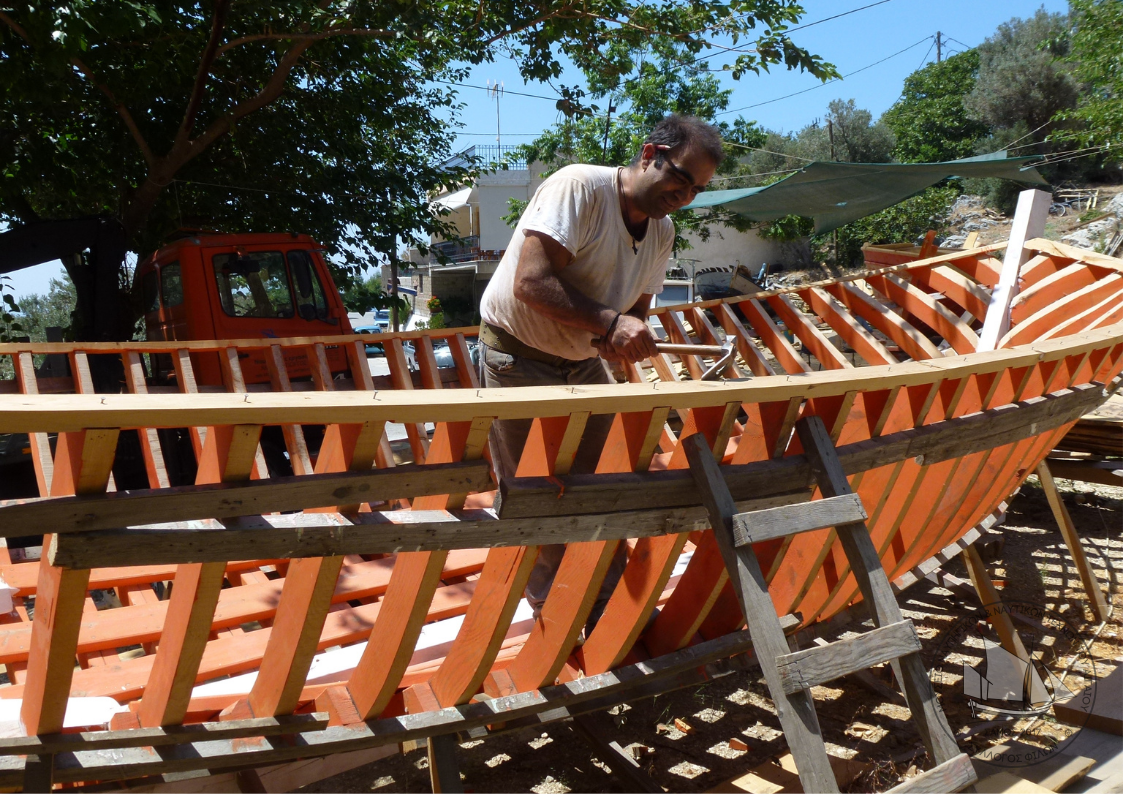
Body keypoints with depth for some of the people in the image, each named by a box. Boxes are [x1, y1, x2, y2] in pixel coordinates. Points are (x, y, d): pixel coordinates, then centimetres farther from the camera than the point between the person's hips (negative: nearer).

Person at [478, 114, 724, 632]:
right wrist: (610, 322, -37)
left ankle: (611, 609, 23)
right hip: (519, 360, -7)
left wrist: (628, 337, -14)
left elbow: (636, 308, 10)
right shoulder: (579, 187, -22)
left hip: (585, 362, 7)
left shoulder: (662, 231, 3)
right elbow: (531, 282, -31)